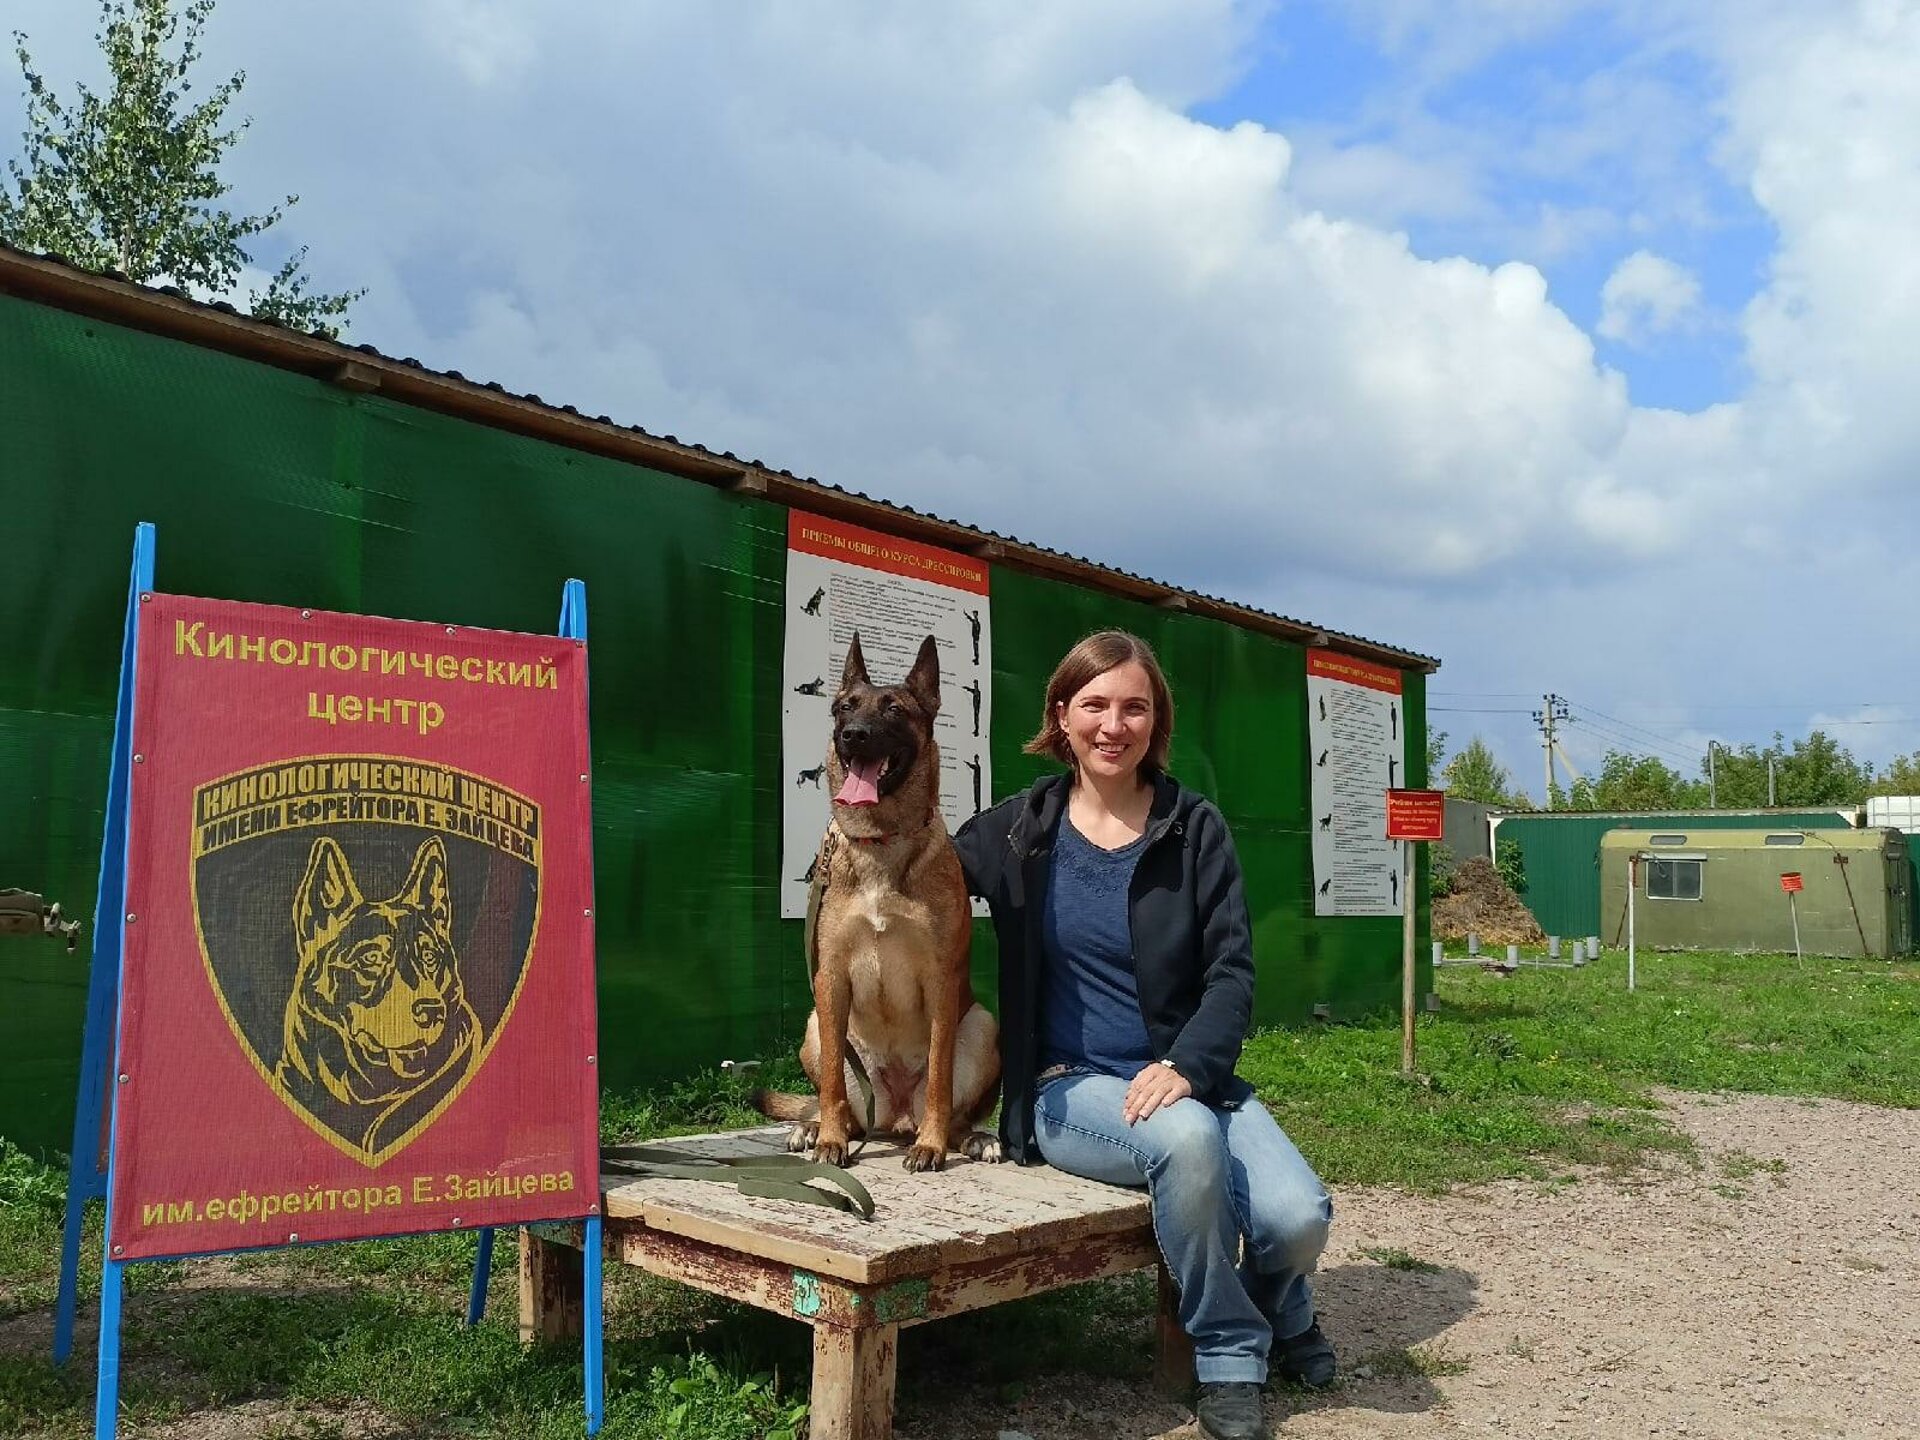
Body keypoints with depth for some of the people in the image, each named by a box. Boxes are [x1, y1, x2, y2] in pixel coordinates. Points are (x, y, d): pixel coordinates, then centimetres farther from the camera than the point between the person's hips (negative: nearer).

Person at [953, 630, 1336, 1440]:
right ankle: (1228, 1351, -5)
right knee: (1187, 1138, -35)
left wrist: (1186, 1065, -19)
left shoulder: (1195, 828, 0)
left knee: (1300, 1218, -23)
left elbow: (1232, 970, -4)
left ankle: (1278, 1313, 19)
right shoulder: (1018, 830, 0)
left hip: (1188, 1074, 2)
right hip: (1070, 1084, -1)